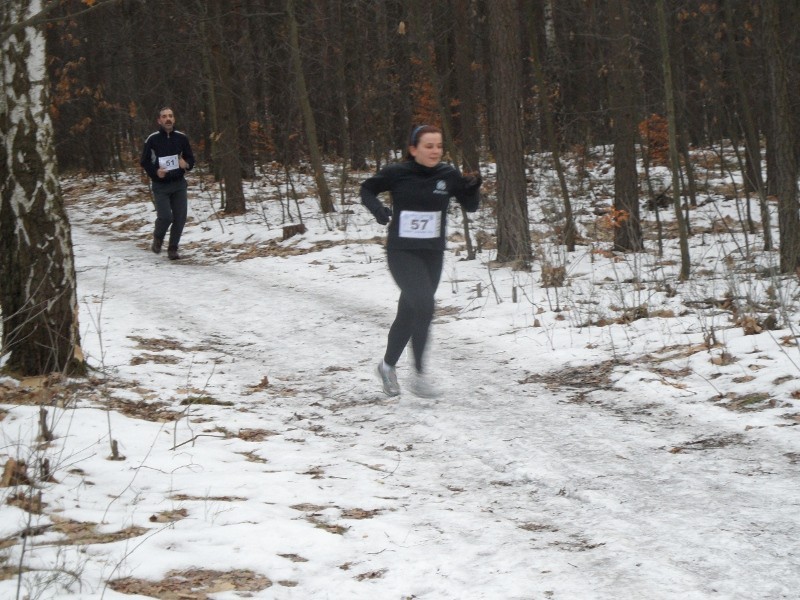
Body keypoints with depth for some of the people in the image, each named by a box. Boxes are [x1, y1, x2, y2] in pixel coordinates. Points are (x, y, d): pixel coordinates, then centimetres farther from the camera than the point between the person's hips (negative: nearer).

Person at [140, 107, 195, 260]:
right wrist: (155, 172, -16)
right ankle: (158, 239, 18)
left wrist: (186, 164, -12)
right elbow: (144, 161, 1)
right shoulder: (152, 139, -5)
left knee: (180, 218, -3)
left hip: (179, 184, 3)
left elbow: (191, 158, 11)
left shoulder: (181, 138, 2)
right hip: (160, 185, -3)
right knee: (165, 216, -13)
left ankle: (173, 248, 12)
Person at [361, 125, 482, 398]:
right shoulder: (396, 173, -9)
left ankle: (388, 365, 39)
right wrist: (377, 208, -13)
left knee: (408, 314, 16)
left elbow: (471, 206, 5)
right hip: (402, 253, -4)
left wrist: (472, 188, -16)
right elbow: (367, 189, 7)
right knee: (424, 303, -25)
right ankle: (419, 373, -15)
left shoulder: (448, 175, -3)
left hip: (433, 254, 4)